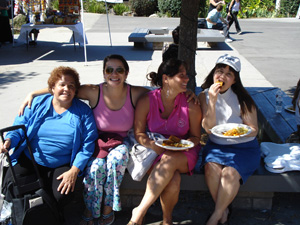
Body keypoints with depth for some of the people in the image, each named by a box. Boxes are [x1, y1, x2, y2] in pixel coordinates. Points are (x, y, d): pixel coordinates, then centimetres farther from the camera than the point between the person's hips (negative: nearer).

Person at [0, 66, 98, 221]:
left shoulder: (83, 112, -3)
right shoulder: (37, 104, 3)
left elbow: (88, 144, -7)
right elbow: (19, 128, 9)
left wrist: (74, 171, -16)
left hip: (62, 166, -1)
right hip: (28, 160, 2)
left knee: (62, 194, -24)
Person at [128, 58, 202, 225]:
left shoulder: (191, 105, -6)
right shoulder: (146, 101, -7)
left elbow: (195, 136, 5)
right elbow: (138, 133, 0)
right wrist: (151, 144, -20)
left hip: (183, 154, 1)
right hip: (154, 152, 0)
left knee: (169, 160, -36)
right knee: (173, 179, -33)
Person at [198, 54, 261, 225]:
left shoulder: (242, 99, -9)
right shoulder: (205, 96, -1)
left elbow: (254, 130, -5)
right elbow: (208, 128, -10)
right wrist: (212, 101, -21)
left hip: (244, 148, -2)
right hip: (216, 146, 2)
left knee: (230, 172, -28)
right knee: (211, 168, -28)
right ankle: (224, 211, -6)